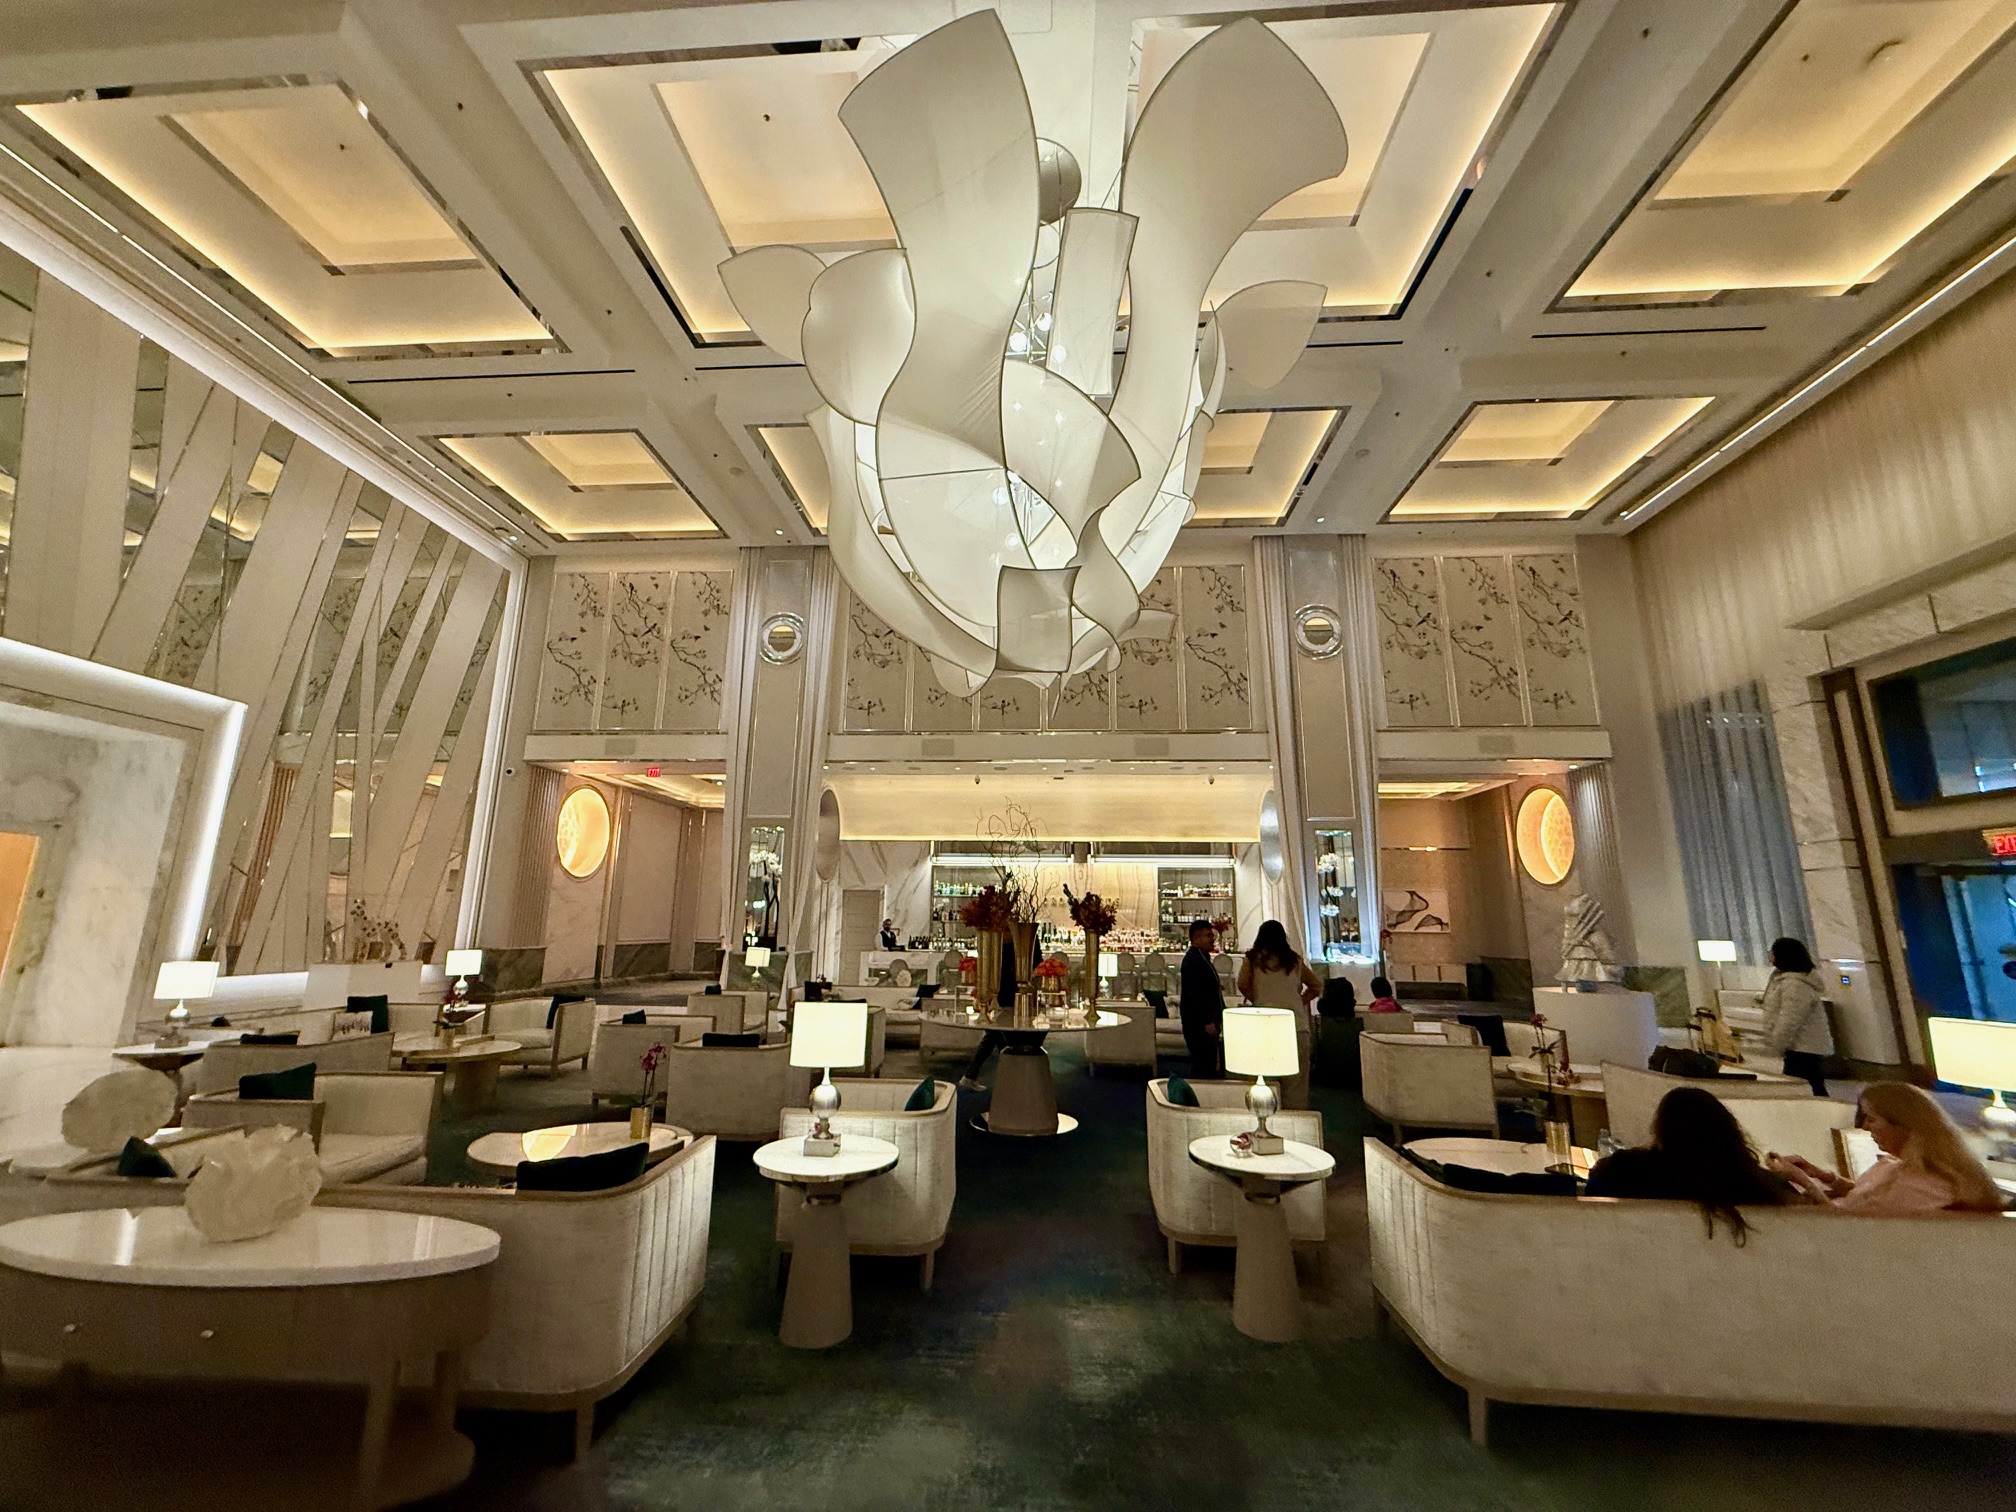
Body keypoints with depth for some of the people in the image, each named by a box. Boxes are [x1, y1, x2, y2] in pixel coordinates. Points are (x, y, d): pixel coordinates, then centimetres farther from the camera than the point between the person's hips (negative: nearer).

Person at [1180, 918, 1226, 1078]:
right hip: (1199, 1024, -10)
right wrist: (1207, 1022, -23)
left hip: (1207, 1021, 10)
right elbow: (1193, 994, -23)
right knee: (1203, 1066, -7)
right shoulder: (1193, 959, -17)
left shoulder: (1201, 957, 15)